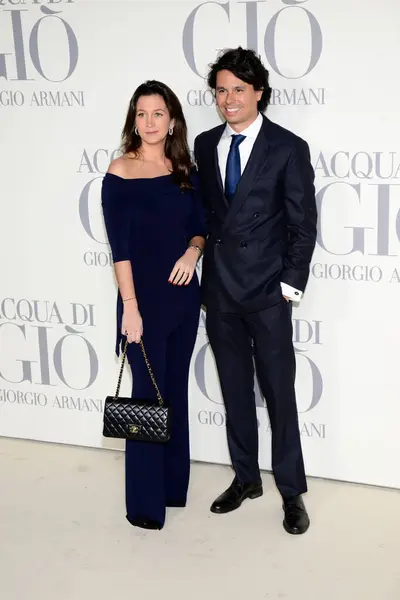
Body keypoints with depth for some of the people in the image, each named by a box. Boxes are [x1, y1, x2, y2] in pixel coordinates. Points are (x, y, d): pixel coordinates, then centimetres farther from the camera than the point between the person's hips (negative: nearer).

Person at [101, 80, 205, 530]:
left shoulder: (185, 171, 6)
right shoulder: (120, 172, -9)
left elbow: (200, 226, 12)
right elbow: (119, 246, -12)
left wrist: (193, 250, -10)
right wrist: (130, 306, -17)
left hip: (184, 294, 5)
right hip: (144, 297, -5)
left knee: (175, 389, 14)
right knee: (148, 393, 2)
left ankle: (173, 484, 29)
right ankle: (144, 502, 14)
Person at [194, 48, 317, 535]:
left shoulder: (288, 148, -6)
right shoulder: (206, 145, 7)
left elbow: (302, 224, -5)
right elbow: (202, 212, 12)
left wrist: (291, 284, -9)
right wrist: (205, 272, 7)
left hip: (267, 293, -4)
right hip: (218, 291, 4)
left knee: (279, 392, 3)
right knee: (235, 390, 14)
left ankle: (292, 491, 16)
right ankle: (246, 478, 29)